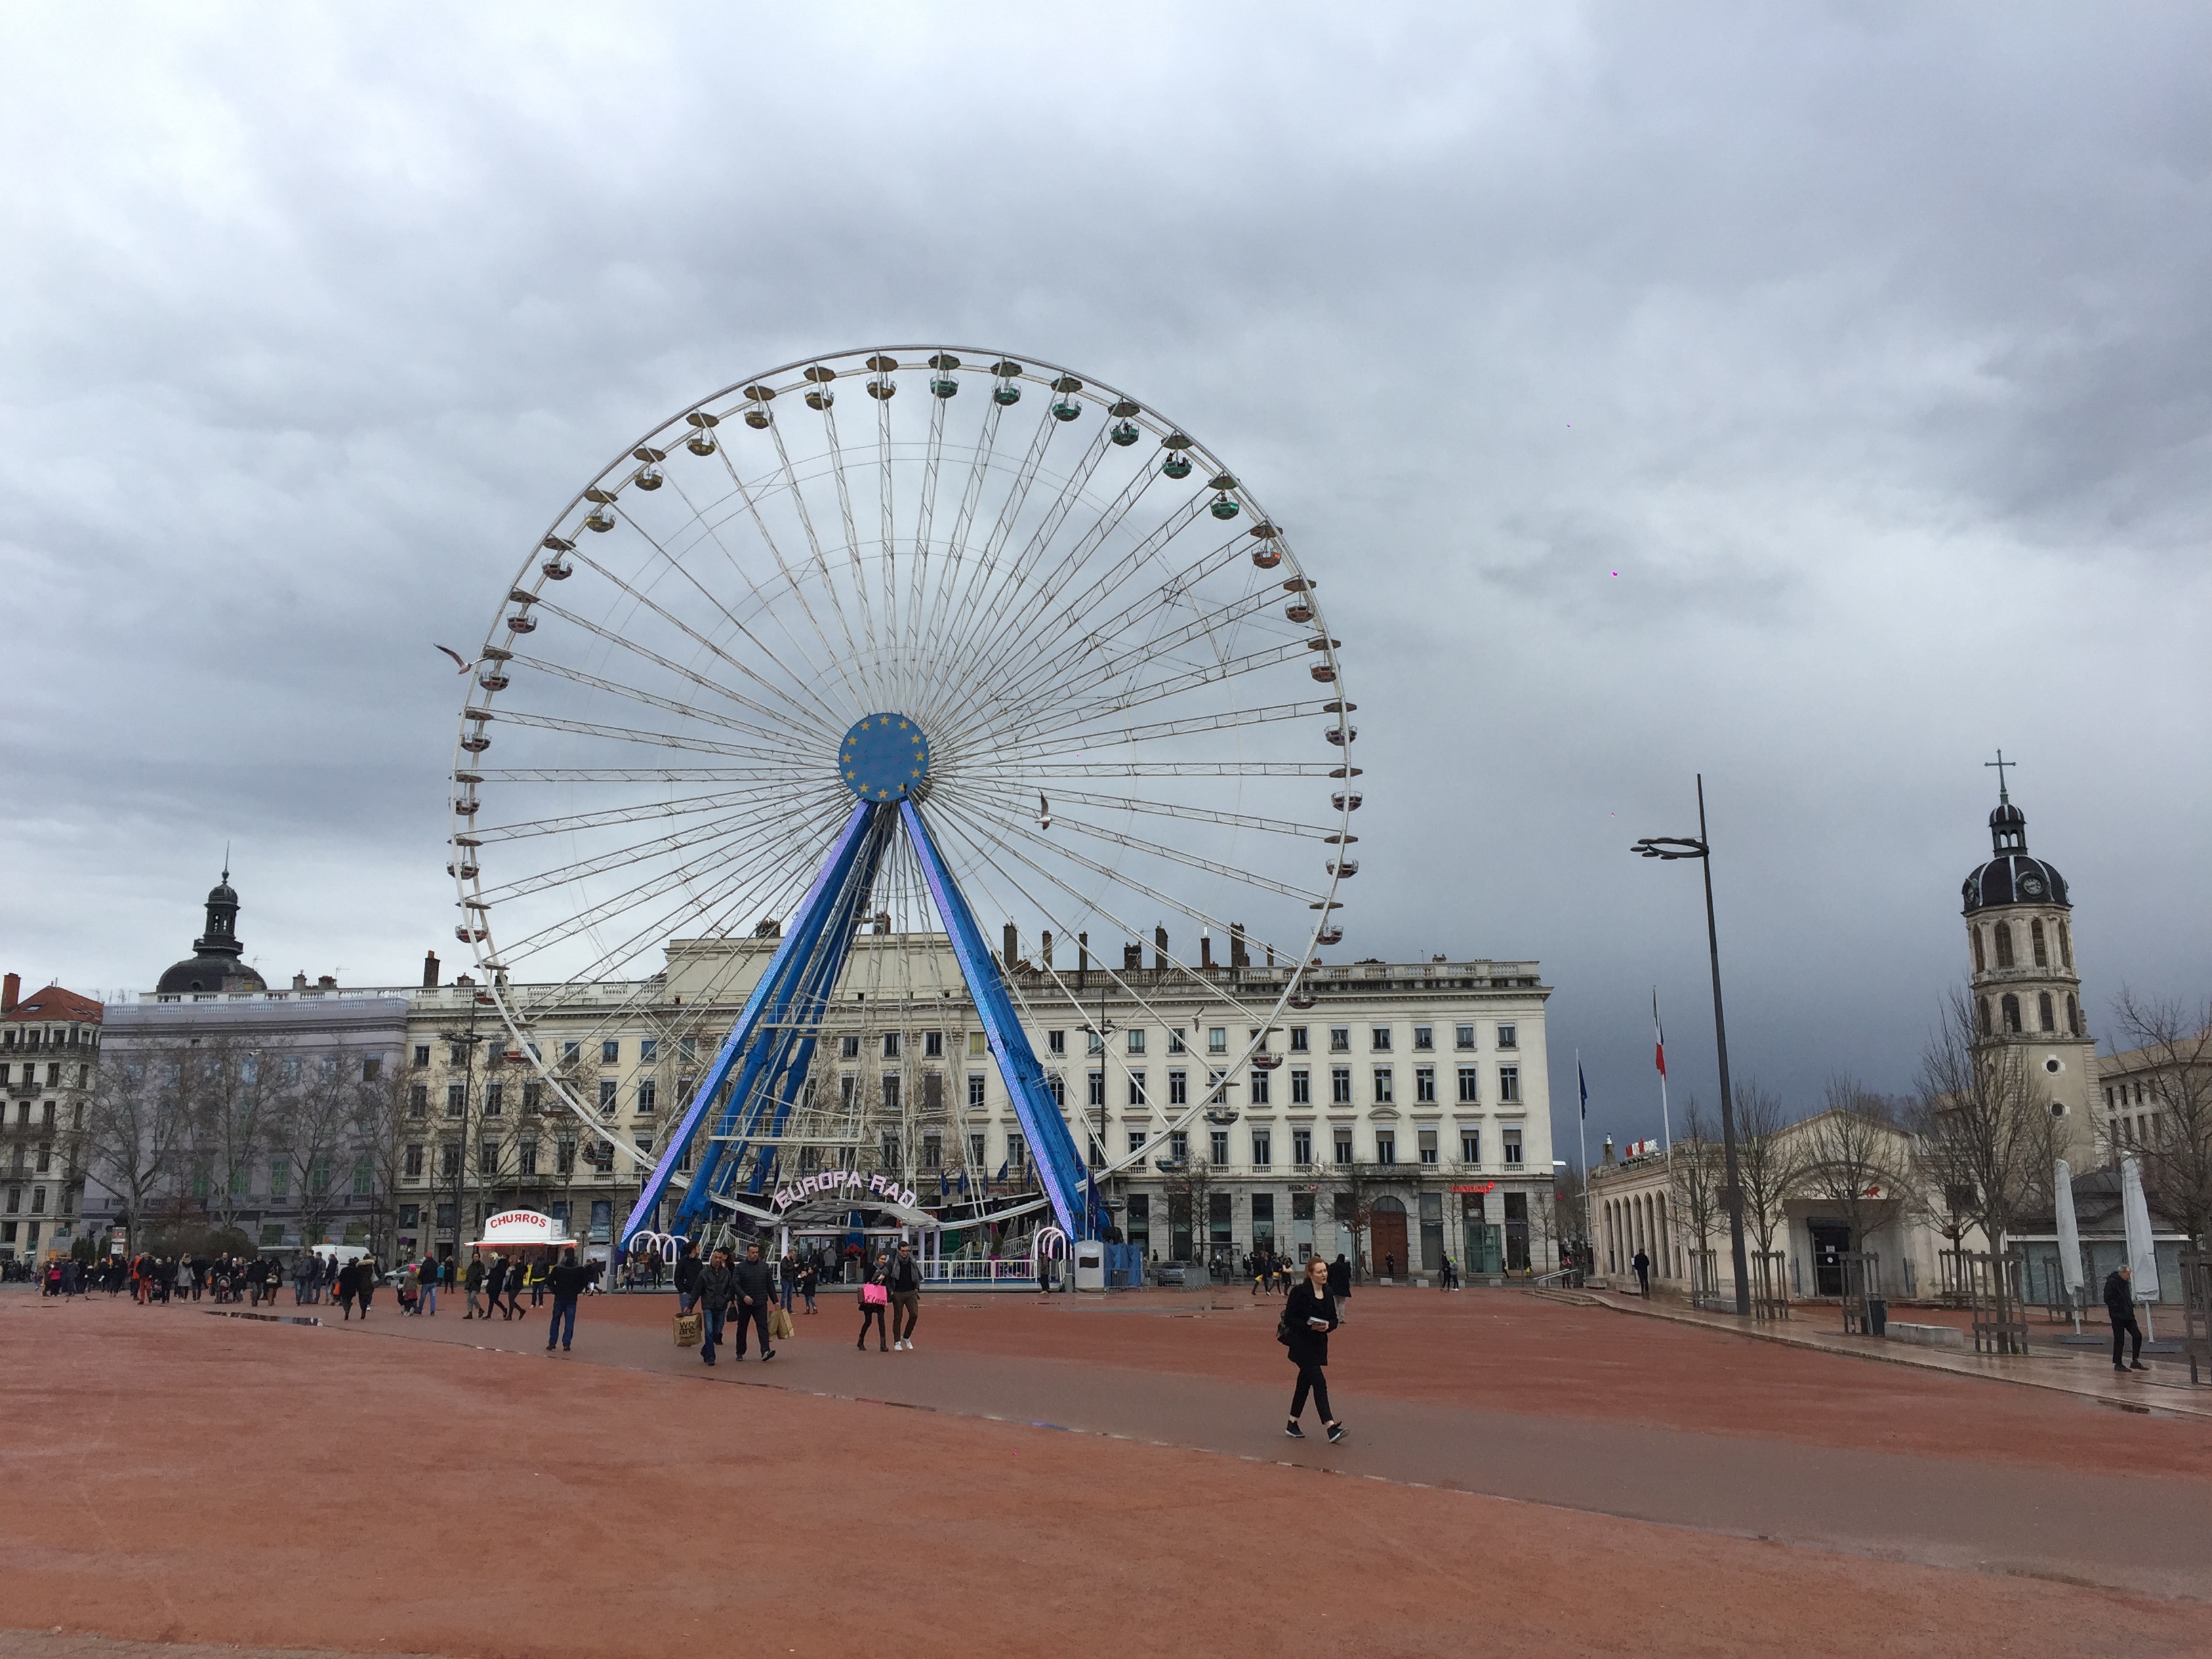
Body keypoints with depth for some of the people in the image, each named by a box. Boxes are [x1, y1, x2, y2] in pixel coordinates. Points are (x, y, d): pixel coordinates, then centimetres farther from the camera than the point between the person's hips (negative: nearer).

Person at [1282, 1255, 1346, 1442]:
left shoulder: (1328, 1294, 7)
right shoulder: (1300, 1292, -14)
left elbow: (1334, 1320, 10)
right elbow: (1289, 1318, -15)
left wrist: (1327, 1326, -12)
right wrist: (1309, 1326, -25)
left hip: (1319, 1344, 7)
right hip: (1301, 1344, -7)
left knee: (1304, 1384, 15)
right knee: (1319, 1382, -13)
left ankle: (1292, 1425, 27)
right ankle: (1331, 1427, -16)